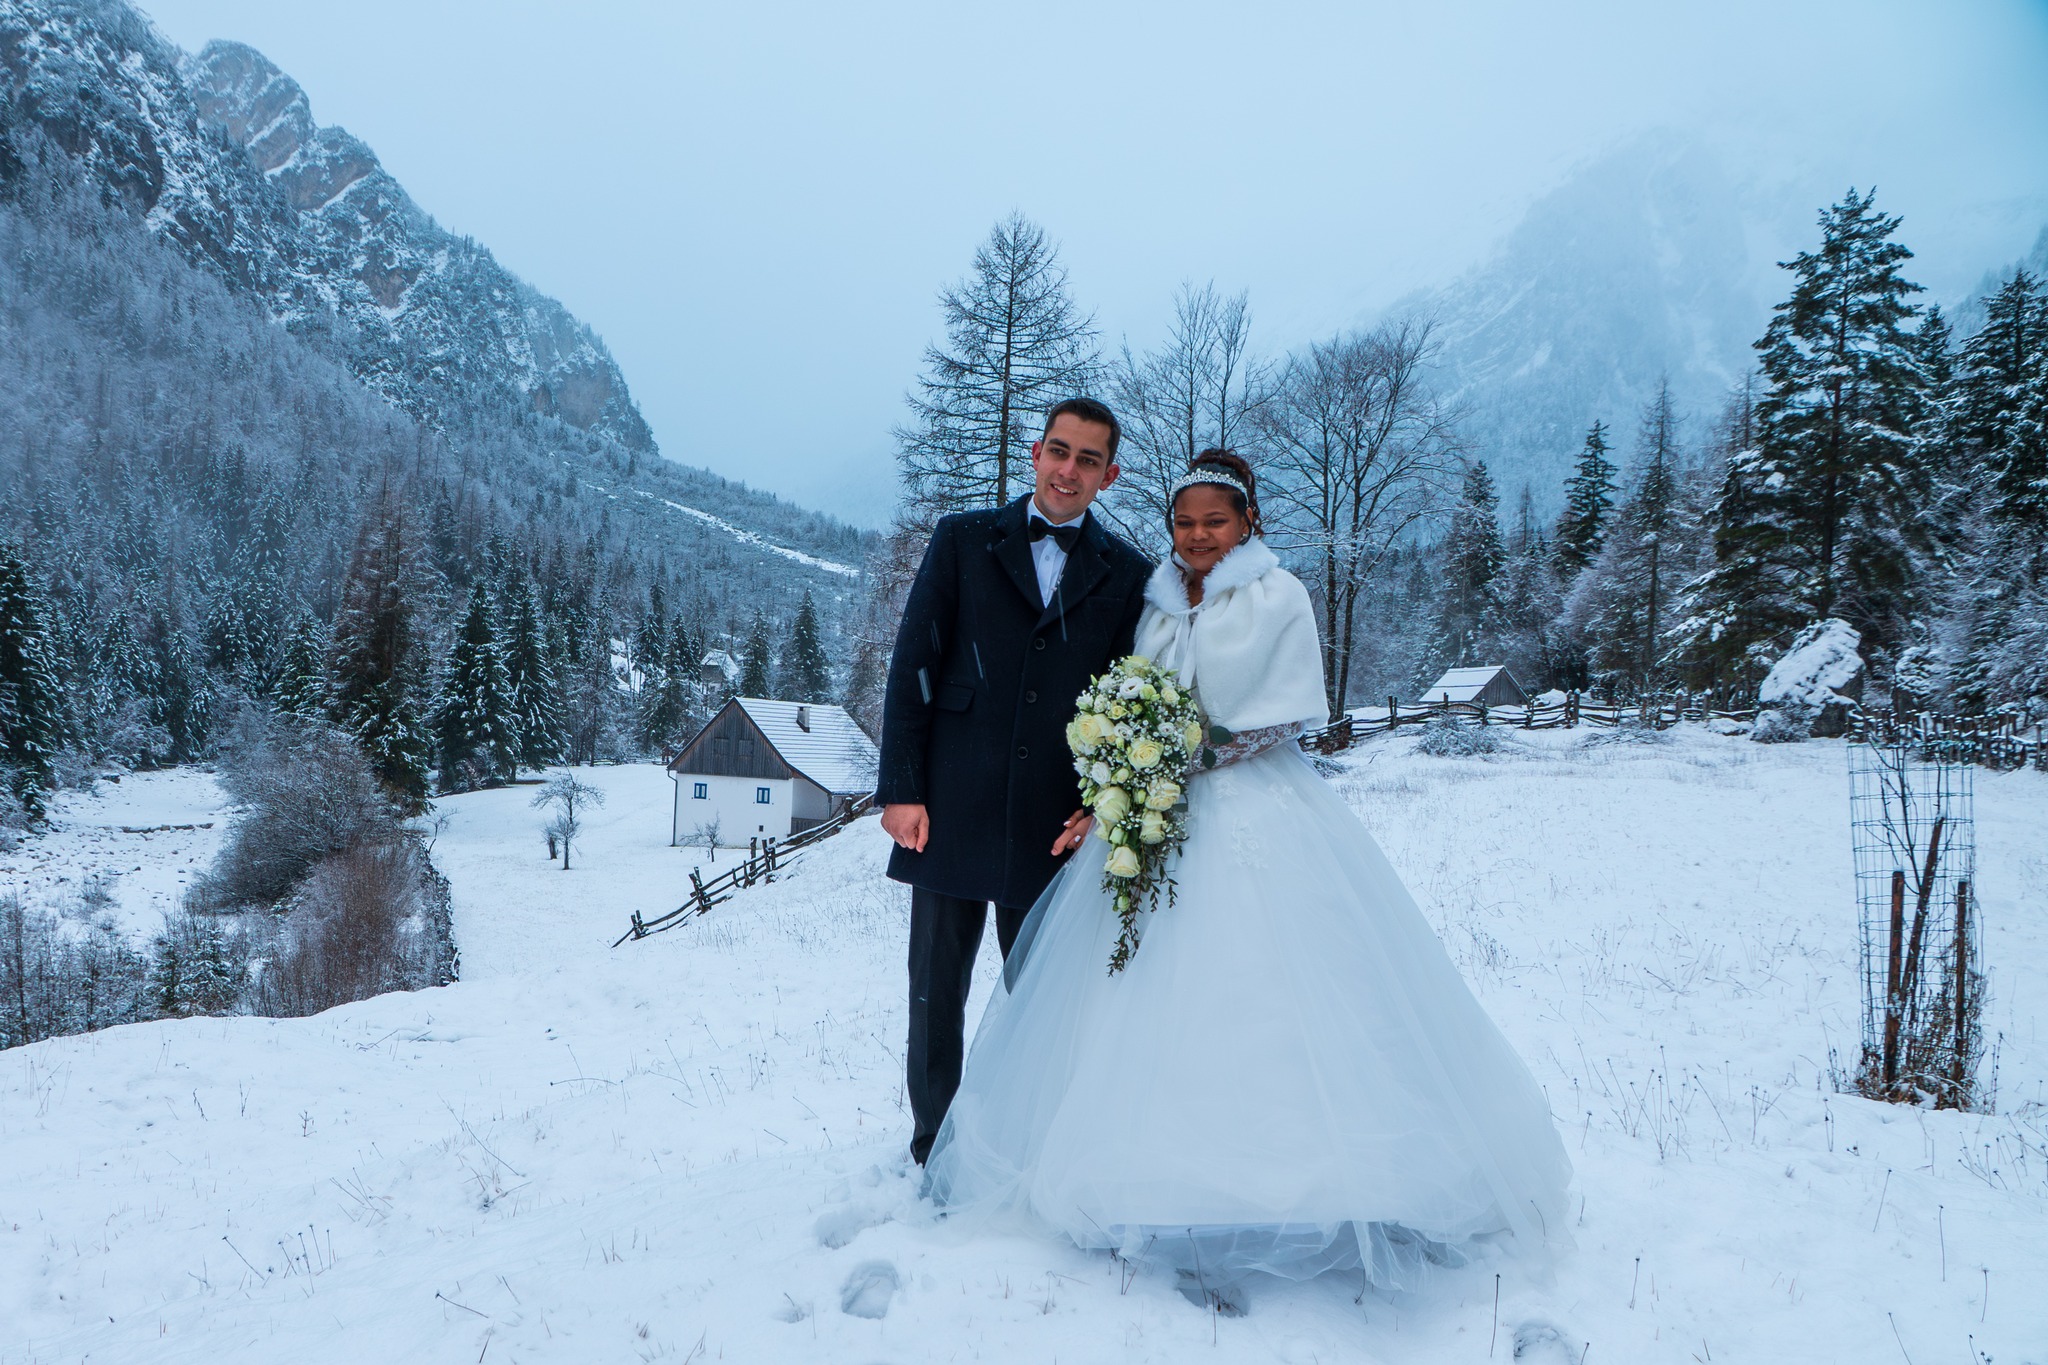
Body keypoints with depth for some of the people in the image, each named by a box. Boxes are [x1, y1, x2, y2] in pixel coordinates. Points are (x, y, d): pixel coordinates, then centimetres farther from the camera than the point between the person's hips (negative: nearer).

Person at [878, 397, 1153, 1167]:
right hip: (953, 812, 0)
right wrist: (901, 789, -5)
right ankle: (933, 1153, 24)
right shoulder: (963, 541, 6)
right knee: (935, 994, 8)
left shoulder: (1127, 576, 7)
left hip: (1055, 826, 1)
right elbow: (912, 666, 2)